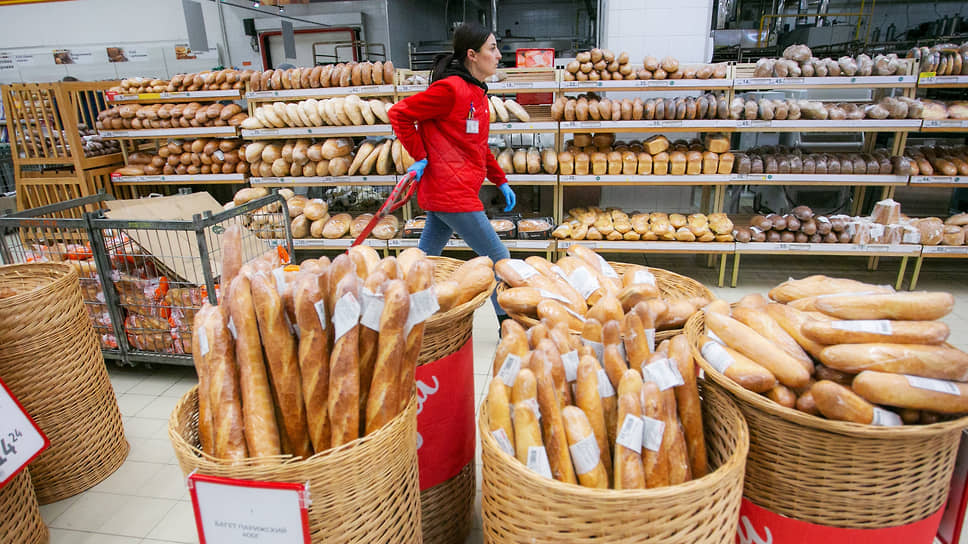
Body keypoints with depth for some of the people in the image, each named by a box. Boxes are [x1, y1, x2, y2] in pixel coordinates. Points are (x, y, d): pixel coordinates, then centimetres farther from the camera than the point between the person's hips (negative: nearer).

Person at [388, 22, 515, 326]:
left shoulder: (477, 93, 15)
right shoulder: (451, 89, -14)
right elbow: (400, 113, -13)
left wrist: (501, 181, 19)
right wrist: (420, 157, -12)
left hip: (443, 193, 9)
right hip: (453, 193, -9)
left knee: (426, 258, 16)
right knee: (498, 258, -1)